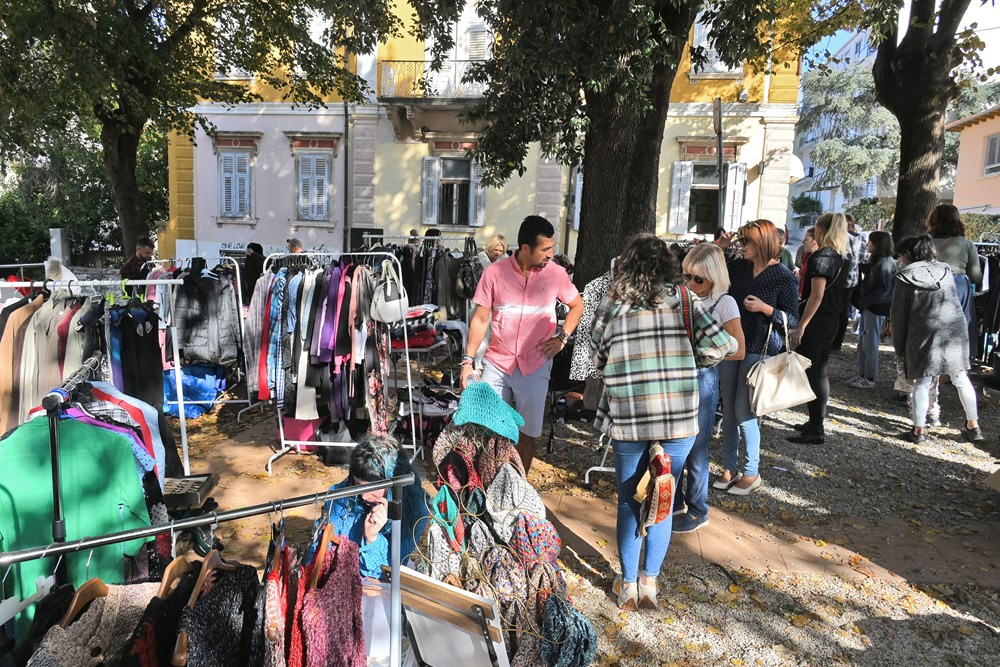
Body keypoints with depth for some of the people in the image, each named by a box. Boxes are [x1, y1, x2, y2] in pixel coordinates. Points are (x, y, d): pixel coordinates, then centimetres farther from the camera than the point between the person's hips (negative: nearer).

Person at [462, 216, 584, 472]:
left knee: (527, 433, 9)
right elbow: (480, 319, 0)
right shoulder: (494, 272, -6)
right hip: (496, 364, 0)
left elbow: (577, 305, 13)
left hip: (535, 367, 0)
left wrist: (562, 338, 0)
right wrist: (468, 360, -3)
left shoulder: (556, 273, -3)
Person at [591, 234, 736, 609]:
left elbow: (597, 358, 4)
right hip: (679, 418, 1)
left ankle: (628, 584, 24)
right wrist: (691, 362, 12)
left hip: (627, 418, 0)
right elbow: (721, 344, -6)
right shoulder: (683, 300, -1)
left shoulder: (612, 303, -1)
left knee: (628, 501, 15)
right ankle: (649, 581, 24)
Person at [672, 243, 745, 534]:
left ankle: (697, 511, 24)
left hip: (702, 379, -4)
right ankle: (674, 500, 33)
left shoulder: (724, 303, -8)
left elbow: (738, 351, -10)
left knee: (695, 448, 6)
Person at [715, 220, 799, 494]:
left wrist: (765, 308, -21)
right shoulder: (738, 267, 5)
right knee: (728, 410, 9)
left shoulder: (784, 277, -8)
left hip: (759, 350, -5)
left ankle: (752, 473, 15)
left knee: (743, 412, -3)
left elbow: (793, 320, -6)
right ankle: (730, 468, 22)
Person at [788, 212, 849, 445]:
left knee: (810, 374, -2)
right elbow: (841, 293, 15)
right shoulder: (844, 259, 10)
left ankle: (816, 431, 2)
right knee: (820, 372, 16)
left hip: (815, 323, -9)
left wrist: (800, 326, -21)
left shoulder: (821, 257, -16)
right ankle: (817, 423, 26)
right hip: (832, 322, 9)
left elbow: (817, 295, -21)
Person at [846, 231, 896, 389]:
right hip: (868, 307, 9)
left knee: (870, 345, -2)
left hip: (877, 309, -9)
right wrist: (863, 302, 7)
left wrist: (865, 302, -15)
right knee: (862, 343, 12)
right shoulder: (876, 261, 14)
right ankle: (862, 375, 20)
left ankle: (870, 379, 6)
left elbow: (884, 290, -19)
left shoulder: (885, 264, -15)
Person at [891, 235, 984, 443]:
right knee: (961, 379, 15)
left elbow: (899, 315, -3)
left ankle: (919, 430, 6)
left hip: (924, 335, -4)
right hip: (956, 330, 4)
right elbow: (954, 302, 15)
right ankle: (973, 427, 24)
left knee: (922, 383, 3)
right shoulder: (946, 270, 11)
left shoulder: (905, 276, -4)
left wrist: (899, 346, 5)